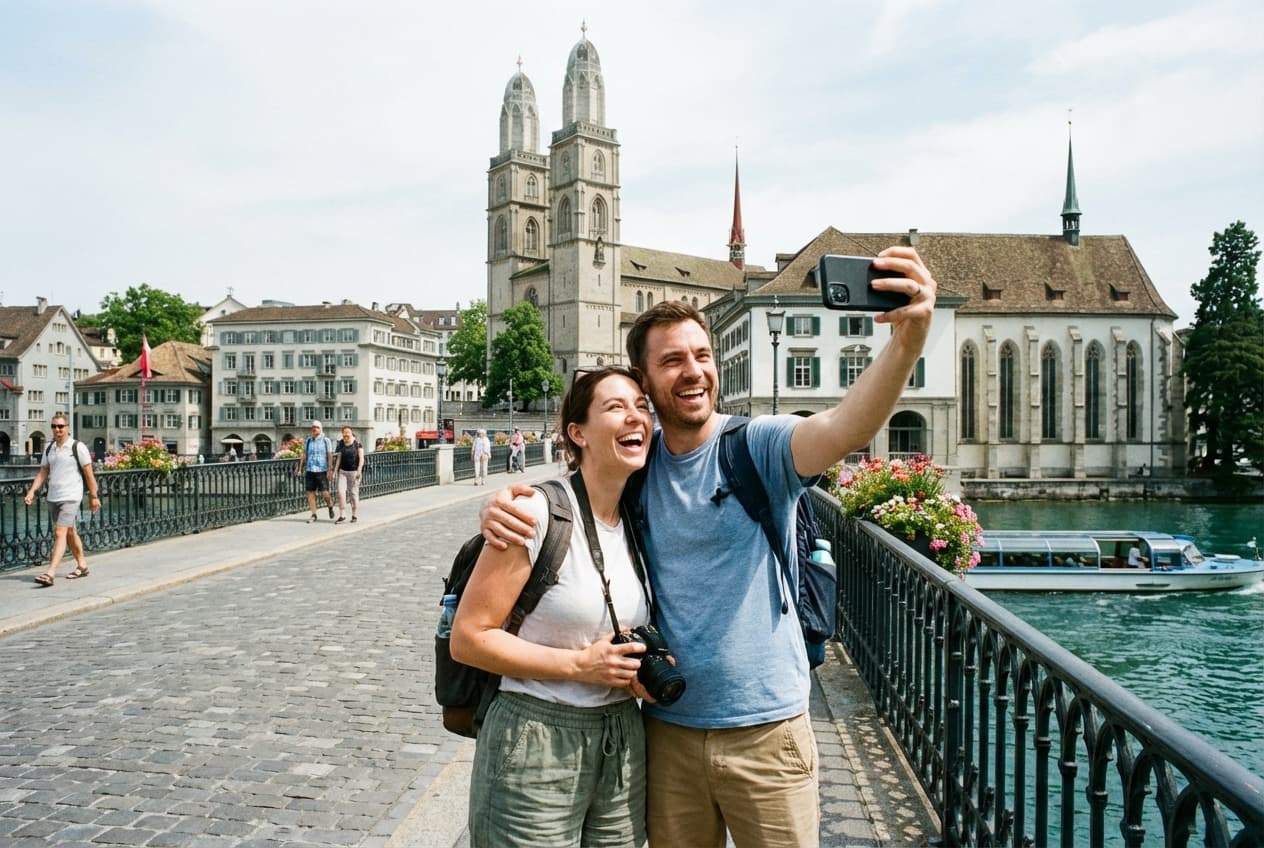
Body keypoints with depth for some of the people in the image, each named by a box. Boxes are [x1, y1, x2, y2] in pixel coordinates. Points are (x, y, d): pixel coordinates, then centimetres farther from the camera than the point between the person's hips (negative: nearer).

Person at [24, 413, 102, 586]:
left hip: (70, 497, -7)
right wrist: (32, 491, -2)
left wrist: (94, 496, -3)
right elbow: (43, 472, 12)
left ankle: (50, 574, -19)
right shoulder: (49, 448, 11)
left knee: (60, 533, -14)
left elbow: (89, 473, -4)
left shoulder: (78, 447, -7)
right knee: (70, 533, 16)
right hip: (52, 497, 7)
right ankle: (82, 566, 29)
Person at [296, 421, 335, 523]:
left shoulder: (325, 441, 1)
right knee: (310, 493, 1)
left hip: (322, 470, -3)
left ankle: (330, 508, 22)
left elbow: (330, 456, -2)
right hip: (310, 470, 3)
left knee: (325, 492, -7)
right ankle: (313, 515, 10)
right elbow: (304, 455, 13)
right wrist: (300, 469, 8)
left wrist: (330, 470, -9)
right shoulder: (307, 441, 10)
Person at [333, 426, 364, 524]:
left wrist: (359, 470, -17)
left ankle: (354, 515, 12)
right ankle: (342, 515, -1)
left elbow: (361, 458, -7)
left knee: (353, 492, 0)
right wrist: (335, 470, 6)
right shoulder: (340, 444, 8)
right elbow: (338, 458, 11)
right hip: (342, 471, 3)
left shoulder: (358, 444, -3)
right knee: (341, 492, -6)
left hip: (354, 471, -3)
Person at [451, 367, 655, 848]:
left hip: (623, 742, 6)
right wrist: (579, 664, -18)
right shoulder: (537, 513, -16)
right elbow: (468, 638, -14)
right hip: (535, 742, -6)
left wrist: (642, 670, -3)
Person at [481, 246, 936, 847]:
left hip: (766, 729, -3)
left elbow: (843, 430, -31)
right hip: (667, 727, 4)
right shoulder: (635, 465, 0)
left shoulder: (758, 446, -12)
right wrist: (502, 505, -16)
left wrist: (907, 341, -49)